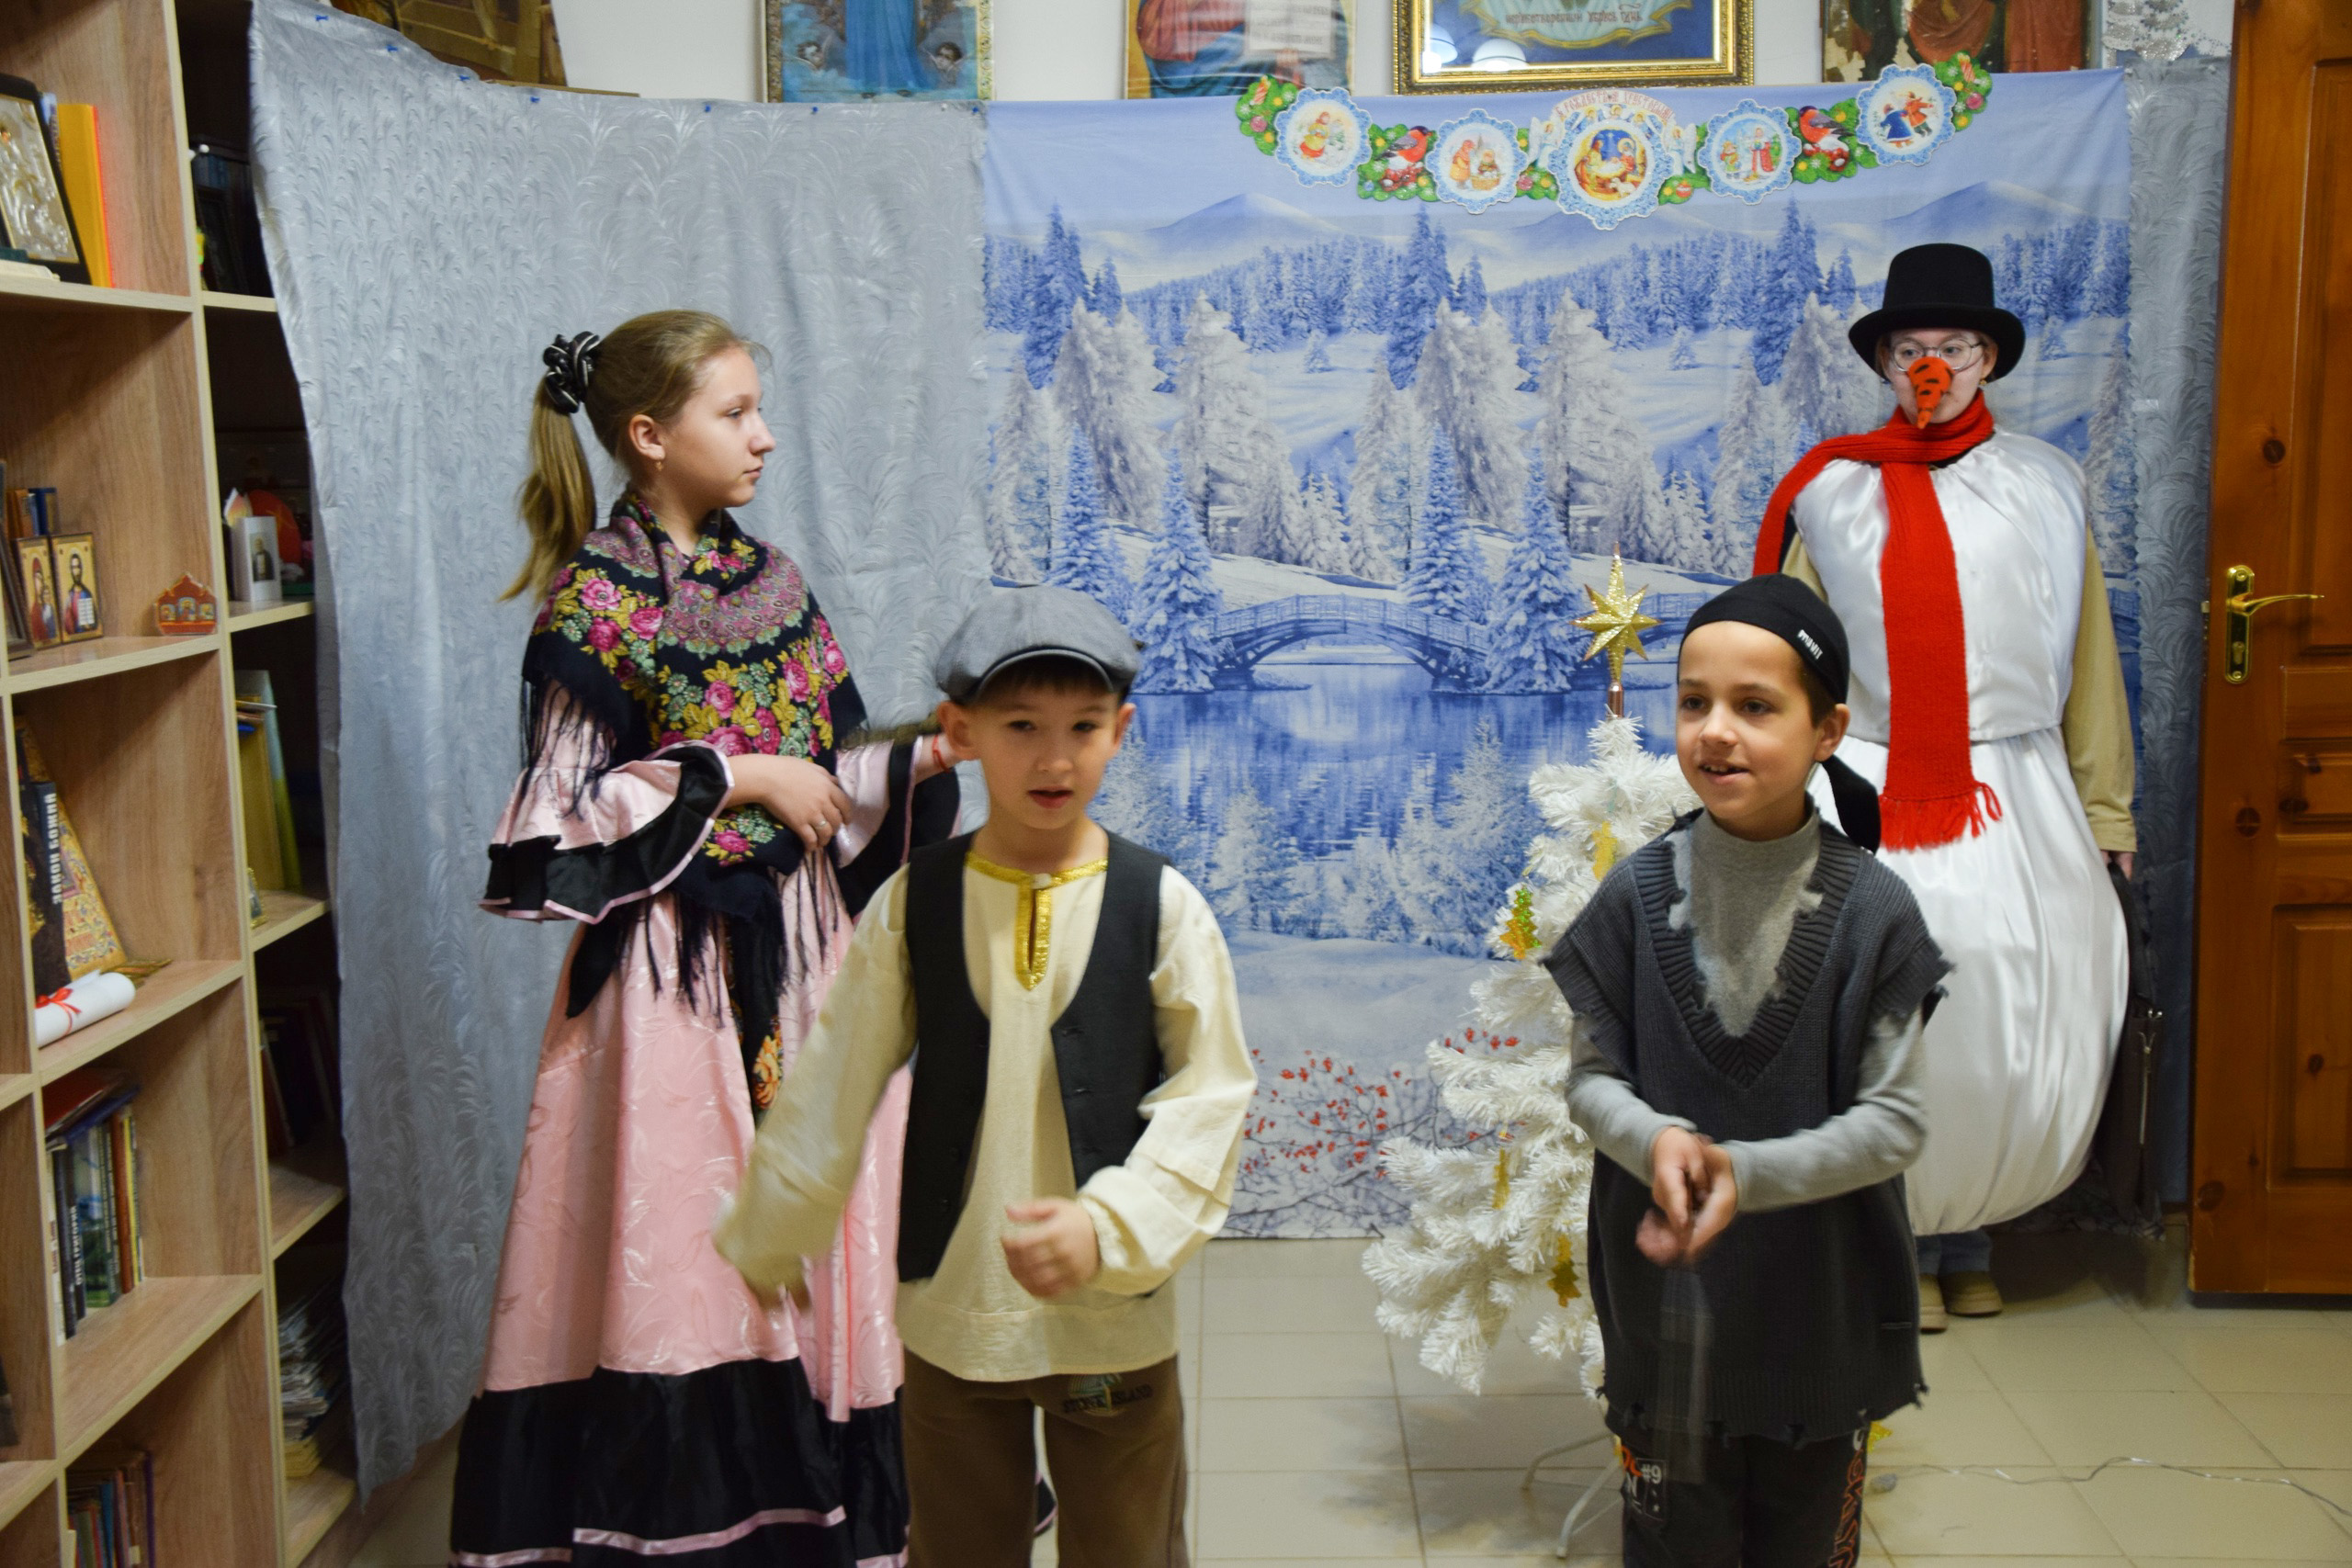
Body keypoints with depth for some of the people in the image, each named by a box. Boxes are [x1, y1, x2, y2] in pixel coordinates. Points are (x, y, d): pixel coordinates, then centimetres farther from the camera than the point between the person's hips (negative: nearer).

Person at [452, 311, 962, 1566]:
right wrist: (733, 773, -14)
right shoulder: (591, 603, -9)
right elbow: (566, 810, -13)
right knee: (679, 1229, 0)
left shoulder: (770, 579, 10)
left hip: (799, 943, 6)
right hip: (675, 959, -6)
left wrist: (930, 753, -4)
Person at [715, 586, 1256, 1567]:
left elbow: (1211, 1094, -8)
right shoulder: (913, 901, -5)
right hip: (949, 1314, 1)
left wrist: (1110, 1227, -20)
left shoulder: (1160, 906, -9)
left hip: (1114, 1319, -1)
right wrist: (767, 1242, 12)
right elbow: (834, 1087, 3)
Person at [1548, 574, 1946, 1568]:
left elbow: (1894, 1122, -10)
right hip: (1665, 1310, 1)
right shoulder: (1638, 893, -7)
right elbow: (1589, 1075, -1)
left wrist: (1745, 1171, -24)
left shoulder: (1872, 909, -11)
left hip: (1820, 1310, 0)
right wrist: (1655, 1140, -22)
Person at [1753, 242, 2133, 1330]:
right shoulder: (1832, 493, 6)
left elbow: (2087, 662, 10)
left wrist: (2105, 808, 9)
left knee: (2019, 1023, 0)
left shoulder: (2041, 488, 8)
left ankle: (1969, 1234, 19)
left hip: (2016, 797, 1)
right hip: (1871, 797, -1)